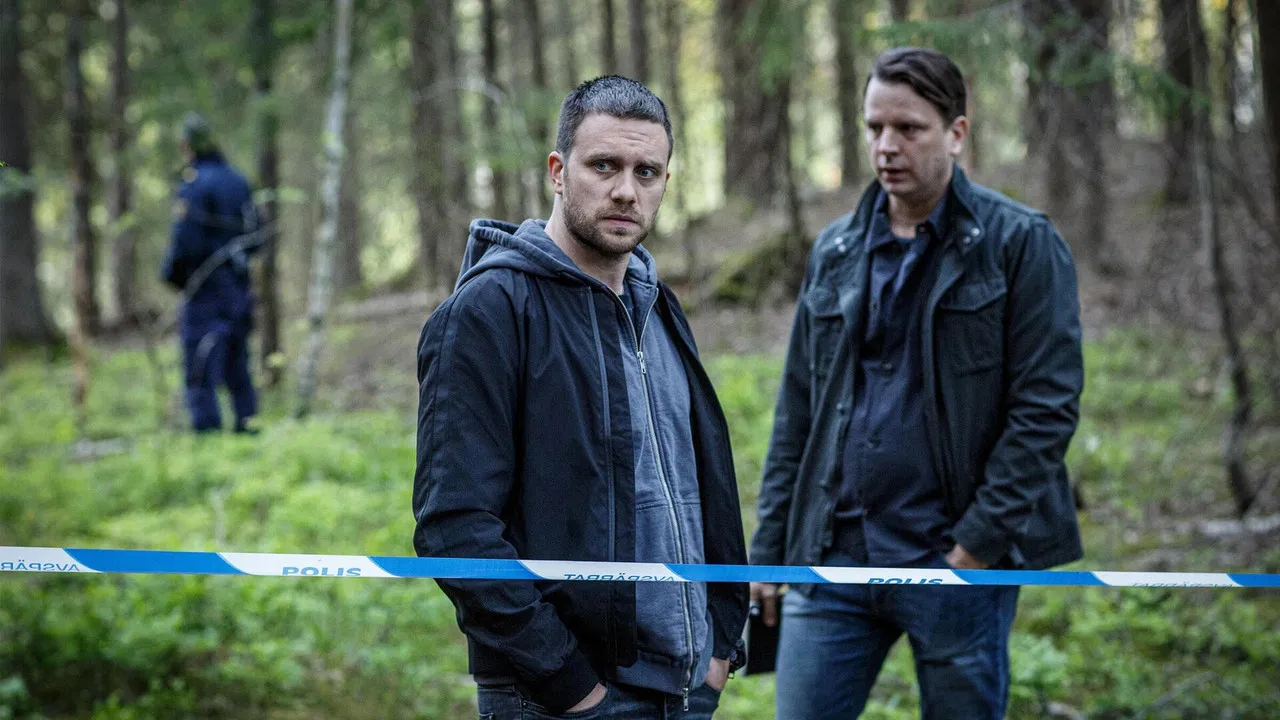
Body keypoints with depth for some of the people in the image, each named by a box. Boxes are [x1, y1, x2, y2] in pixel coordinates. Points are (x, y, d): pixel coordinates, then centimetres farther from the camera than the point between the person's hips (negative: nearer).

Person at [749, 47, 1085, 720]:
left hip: (956, 562, -4)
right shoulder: (834, 252, 13)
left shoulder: (1020, 244, -3)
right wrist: (769, 551, 11)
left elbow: (1047, 405, -9)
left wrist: (979, 543, -14)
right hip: (833, 560, 4)